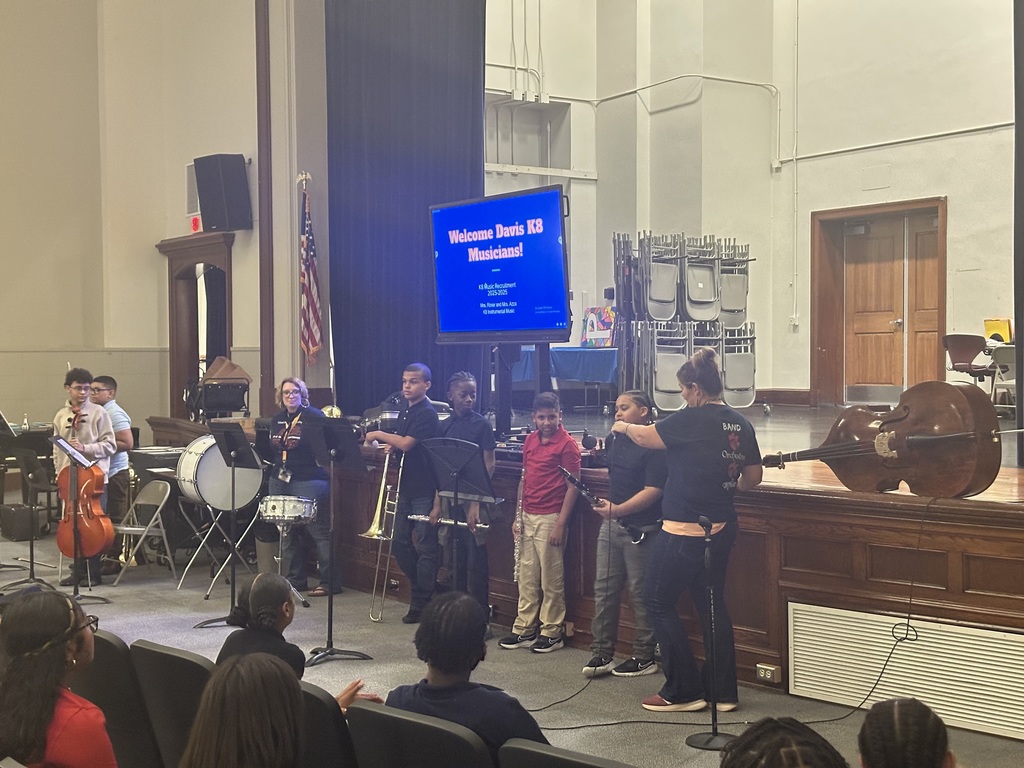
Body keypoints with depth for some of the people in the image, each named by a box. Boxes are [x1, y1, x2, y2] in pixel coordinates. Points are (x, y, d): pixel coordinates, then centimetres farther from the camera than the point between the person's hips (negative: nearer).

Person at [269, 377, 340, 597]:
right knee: (288, 533, 9)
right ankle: (296, 579, 20)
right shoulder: (277, 420, 17)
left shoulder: (314, 417, -5)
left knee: (319, 530, -7)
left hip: (309, 481, -7)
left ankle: (329, 581, -3)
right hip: (280, 480, 7)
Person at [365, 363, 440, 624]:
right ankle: (424, 590, 25)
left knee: (425, 548, -1)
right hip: (406, 486, 9)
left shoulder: (427, 413, -14)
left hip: (424, 489, -9)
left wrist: (379, 435, -12)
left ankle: (421, 604, 7)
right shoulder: (404, 411, 13)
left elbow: (407, 443, -24)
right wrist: (391, 446, 2)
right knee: (400, 544, 11)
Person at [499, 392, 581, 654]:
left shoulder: (567, 444, -10)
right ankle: (524, 629, 20)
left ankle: (552, 632, 11)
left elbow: (572, 486, -11)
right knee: (527, 575, 12)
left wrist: (561, 524, -15)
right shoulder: (530, 440, 11)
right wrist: (518, 515, 12)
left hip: (550, 518, -7)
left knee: (551, 578, 1)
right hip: (528, 516, 7)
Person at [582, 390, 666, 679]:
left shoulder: (654, 446, -15)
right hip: (612, 525, 8)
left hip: (641, 530, -8)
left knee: (640, 593, 2)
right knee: (604, 589, 8)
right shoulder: (614, 439, 10)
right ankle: (602, 653, 15)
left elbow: (653, 490, -23)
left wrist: (620, 509, -29)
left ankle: (644, 658, 13)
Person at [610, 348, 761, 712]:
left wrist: (623, 427, 15)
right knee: (712, 603, 15)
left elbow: (645, 437, -5)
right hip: (721, 528, 8)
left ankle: (684, 691, 8)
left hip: (684, 529, -8)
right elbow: (753, 476, 12)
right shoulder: (740, 424, 4)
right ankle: (724, 692, 19)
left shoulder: (691, 420, -17)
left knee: (658, 601, 5)